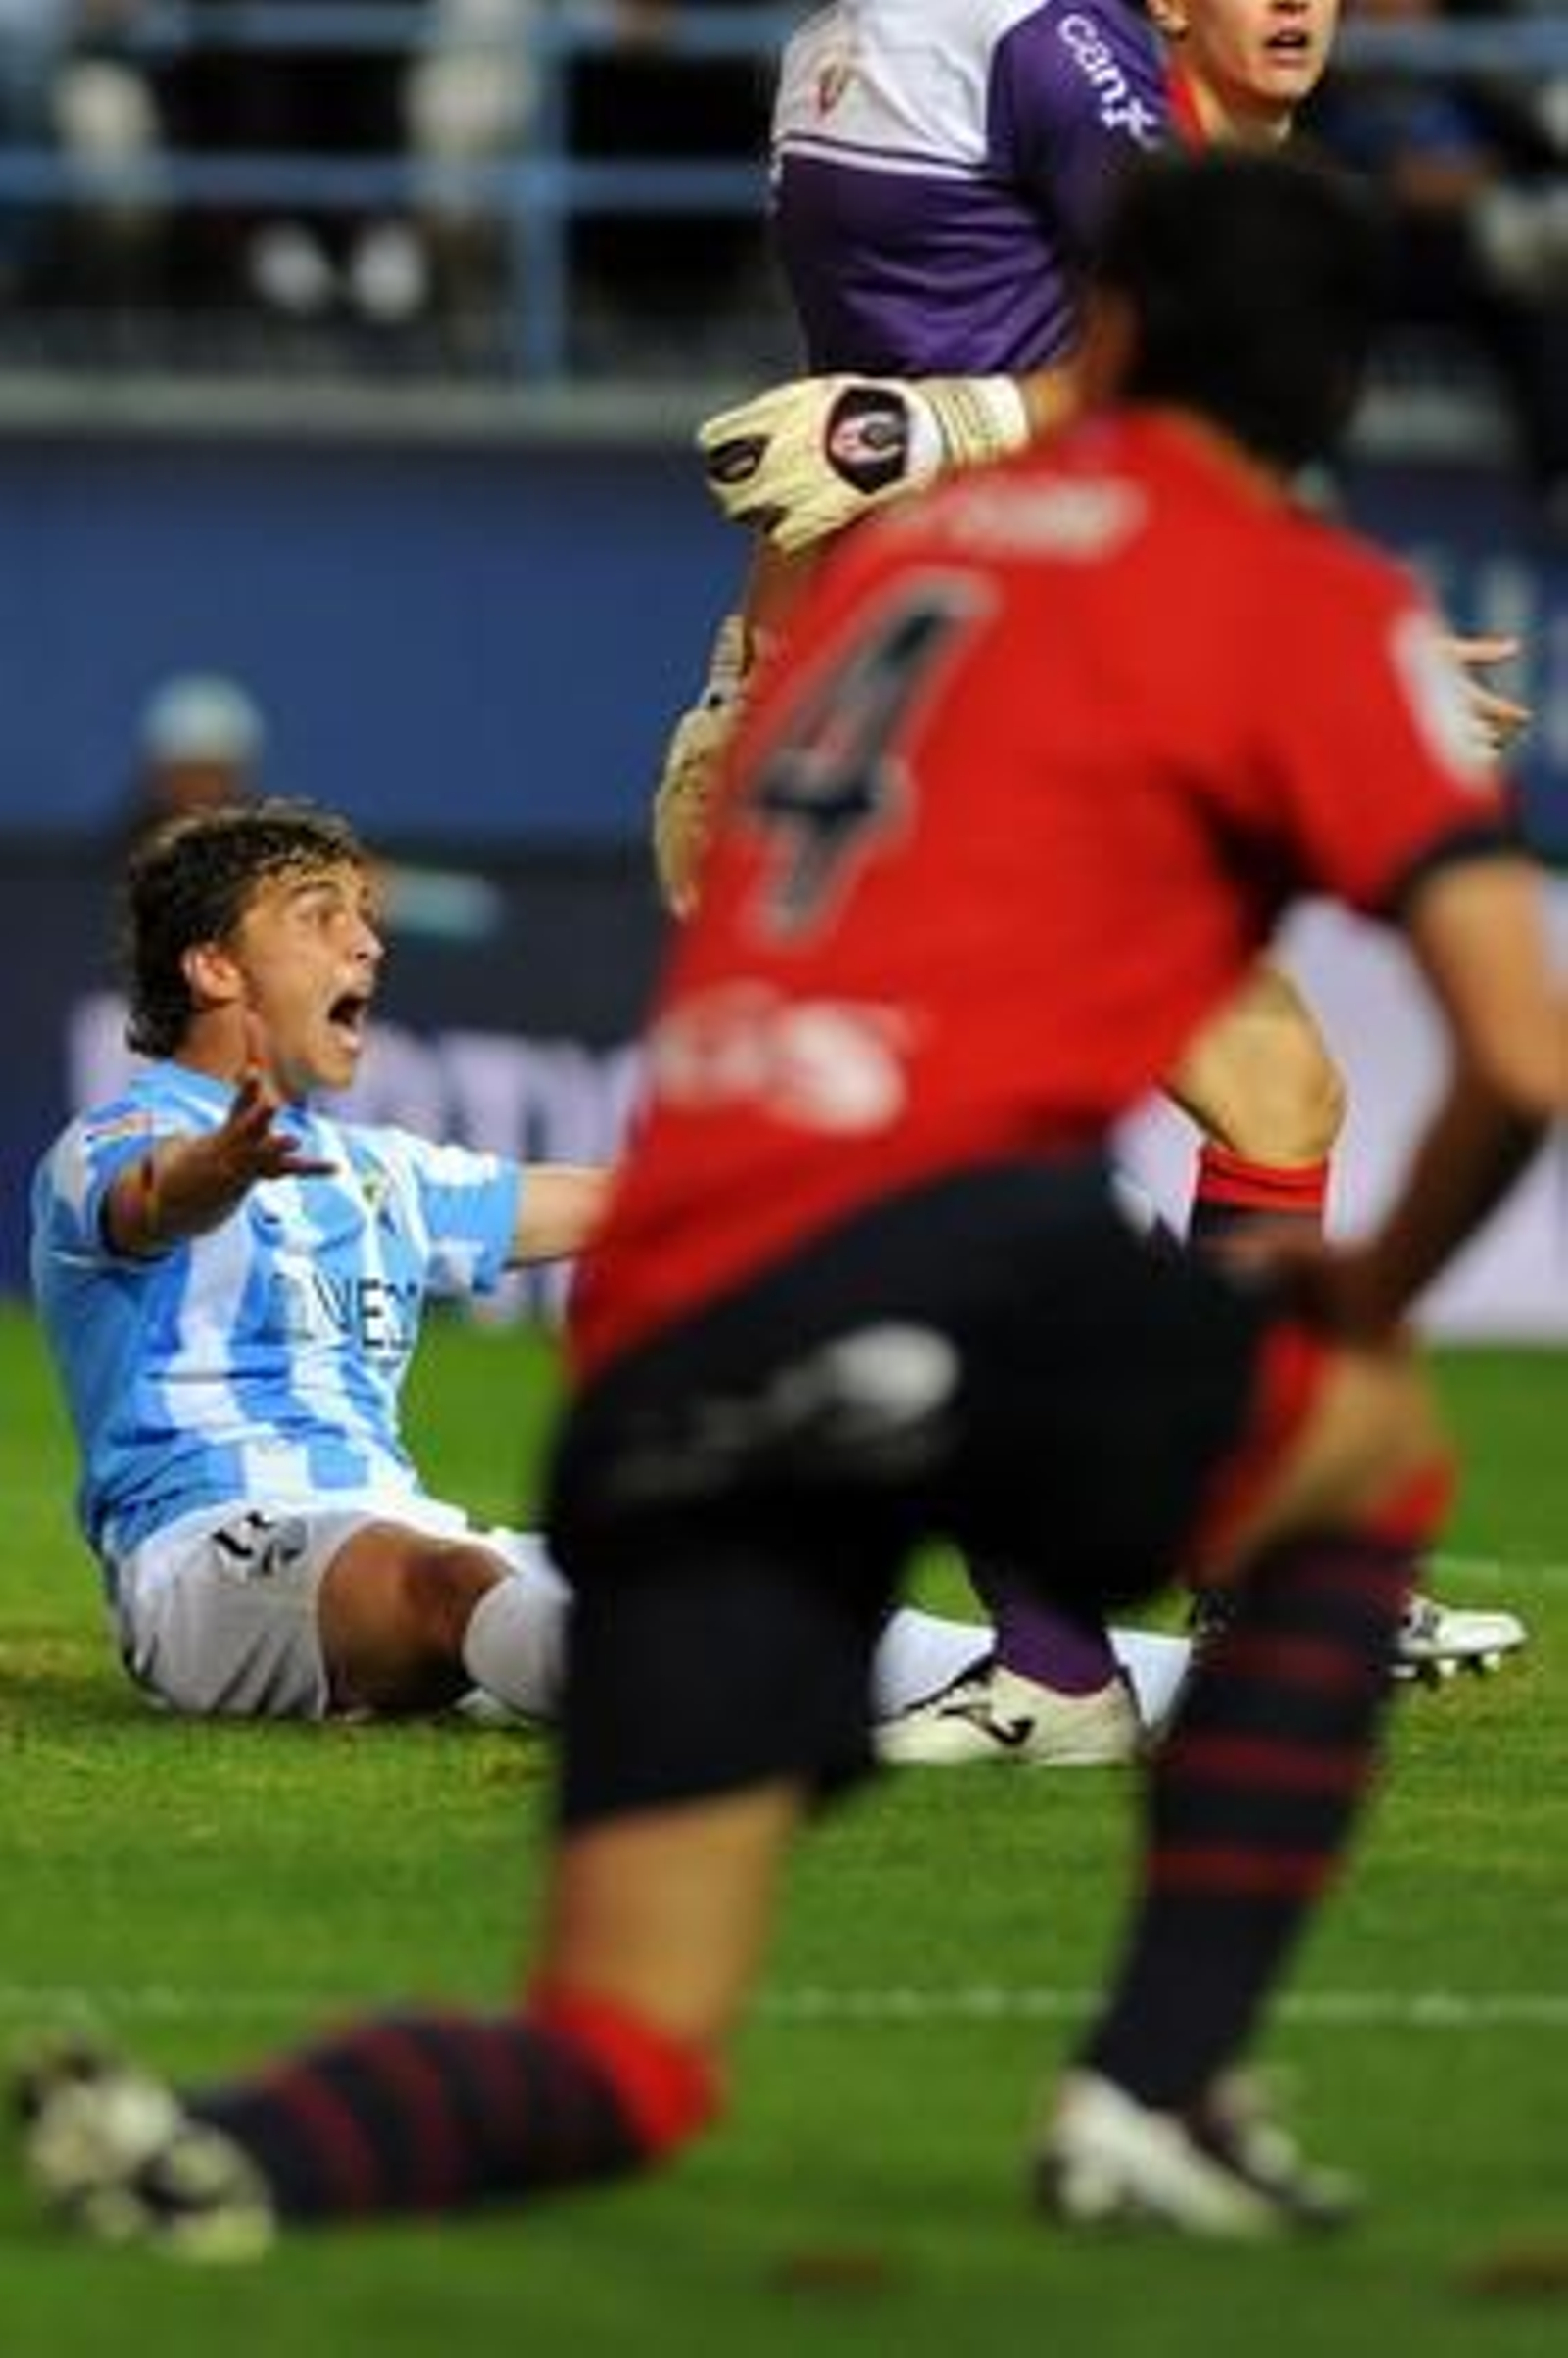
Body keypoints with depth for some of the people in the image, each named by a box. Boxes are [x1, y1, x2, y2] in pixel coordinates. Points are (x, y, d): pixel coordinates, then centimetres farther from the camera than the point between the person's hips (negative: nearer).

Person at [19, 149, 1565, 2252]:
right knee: (1372, 1452, 25)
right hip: (939, 1230, -5)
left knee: (624, 2060, 8)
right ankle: (1154, 2101, 13)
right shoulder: (1318, 607, 8)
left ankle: (228, 2151, -23)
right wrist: (1371, 1291, 17)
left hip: (663, 1327, 5)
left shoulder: (903, 545, 27)